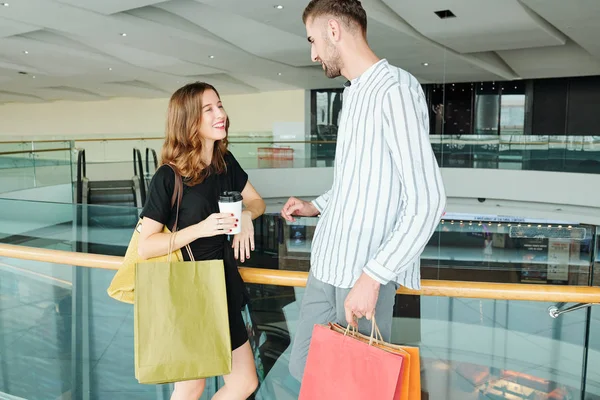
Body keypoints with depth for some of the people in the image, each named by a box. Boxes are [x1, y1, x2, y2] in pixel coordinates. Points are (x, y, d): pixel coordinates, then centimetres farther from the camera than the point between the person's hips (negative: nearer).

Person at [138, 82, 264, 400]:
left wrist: (246, 215, -9)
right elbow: (145, 246, -18)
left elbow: (256, 201, 14)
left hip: (223, 288, 6)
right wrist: (200, 228, -28)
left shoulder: (226, 162, 0)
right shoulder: (168, 177, -17)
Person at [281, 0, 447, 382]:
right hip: (325, 264, 9)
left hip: (364, 272, -8)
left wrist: (372, 277, -24)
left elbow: (427, 201, -22)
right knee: (303, 367, 17)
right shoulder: (353, 93, 13)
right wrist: (315, 206, 16)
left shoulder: (395, 88, -16)